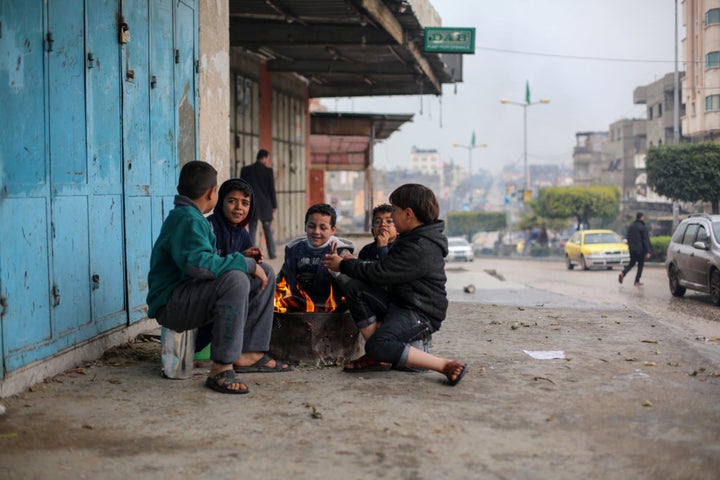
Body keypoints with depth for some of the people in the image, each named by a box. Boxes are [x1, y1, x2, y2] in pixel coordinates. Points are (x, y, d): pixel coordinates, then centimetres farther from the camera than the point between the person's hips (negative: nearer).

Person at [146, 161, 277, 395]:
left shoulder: (193, 218, 19)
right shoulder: (187, 219, -16)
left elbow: (210, 261, 30)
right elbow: (197, 263, -33)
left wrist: (243, 260, 19)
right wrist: (246, 263, -25)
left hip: (190, 296, 11)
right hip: (170, 303, -11)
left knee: (263, 275, 9)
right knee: (236, 280, -36)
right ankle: (221, 370, -34)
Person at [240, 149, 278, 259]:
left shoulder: (245, 170, 1)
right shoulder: (268, 170, -6)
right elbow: (272, 189, -5)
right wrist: (274, 205, 3)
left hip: (251, 206, 1)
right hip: (265, 206, -1)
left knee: (252, 231, 4)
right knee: (268, 230, 9)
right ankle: (272, 253, 11)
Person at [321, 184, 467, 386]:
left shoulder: (421, 248, -21)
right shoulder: (412, 239, 13)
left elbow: (380, 273, -19)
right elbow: (385, 266, 22)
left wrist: (344, 265, -5)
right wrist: (354, 263, 10)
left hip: (420, 314, -10)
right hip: (398, 304, 10)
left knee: (378, 346, -31)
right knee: (355, 288, -5)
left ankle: (447, 366, -22)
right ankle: (378, 358, -6)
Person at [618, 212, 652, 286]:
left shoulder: (630, 226, 6)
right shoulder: (643, 227, -13)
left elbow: (628, 238, 13)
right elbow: (646, 240, -13)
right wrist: (648, 251, -12)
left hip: (632, 249, 5)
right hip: (640, 249, -5)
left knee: (631, 263, 16)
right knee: (640, 265, 7)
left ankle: (623, 273, -10)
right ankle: (637, 281, 7)